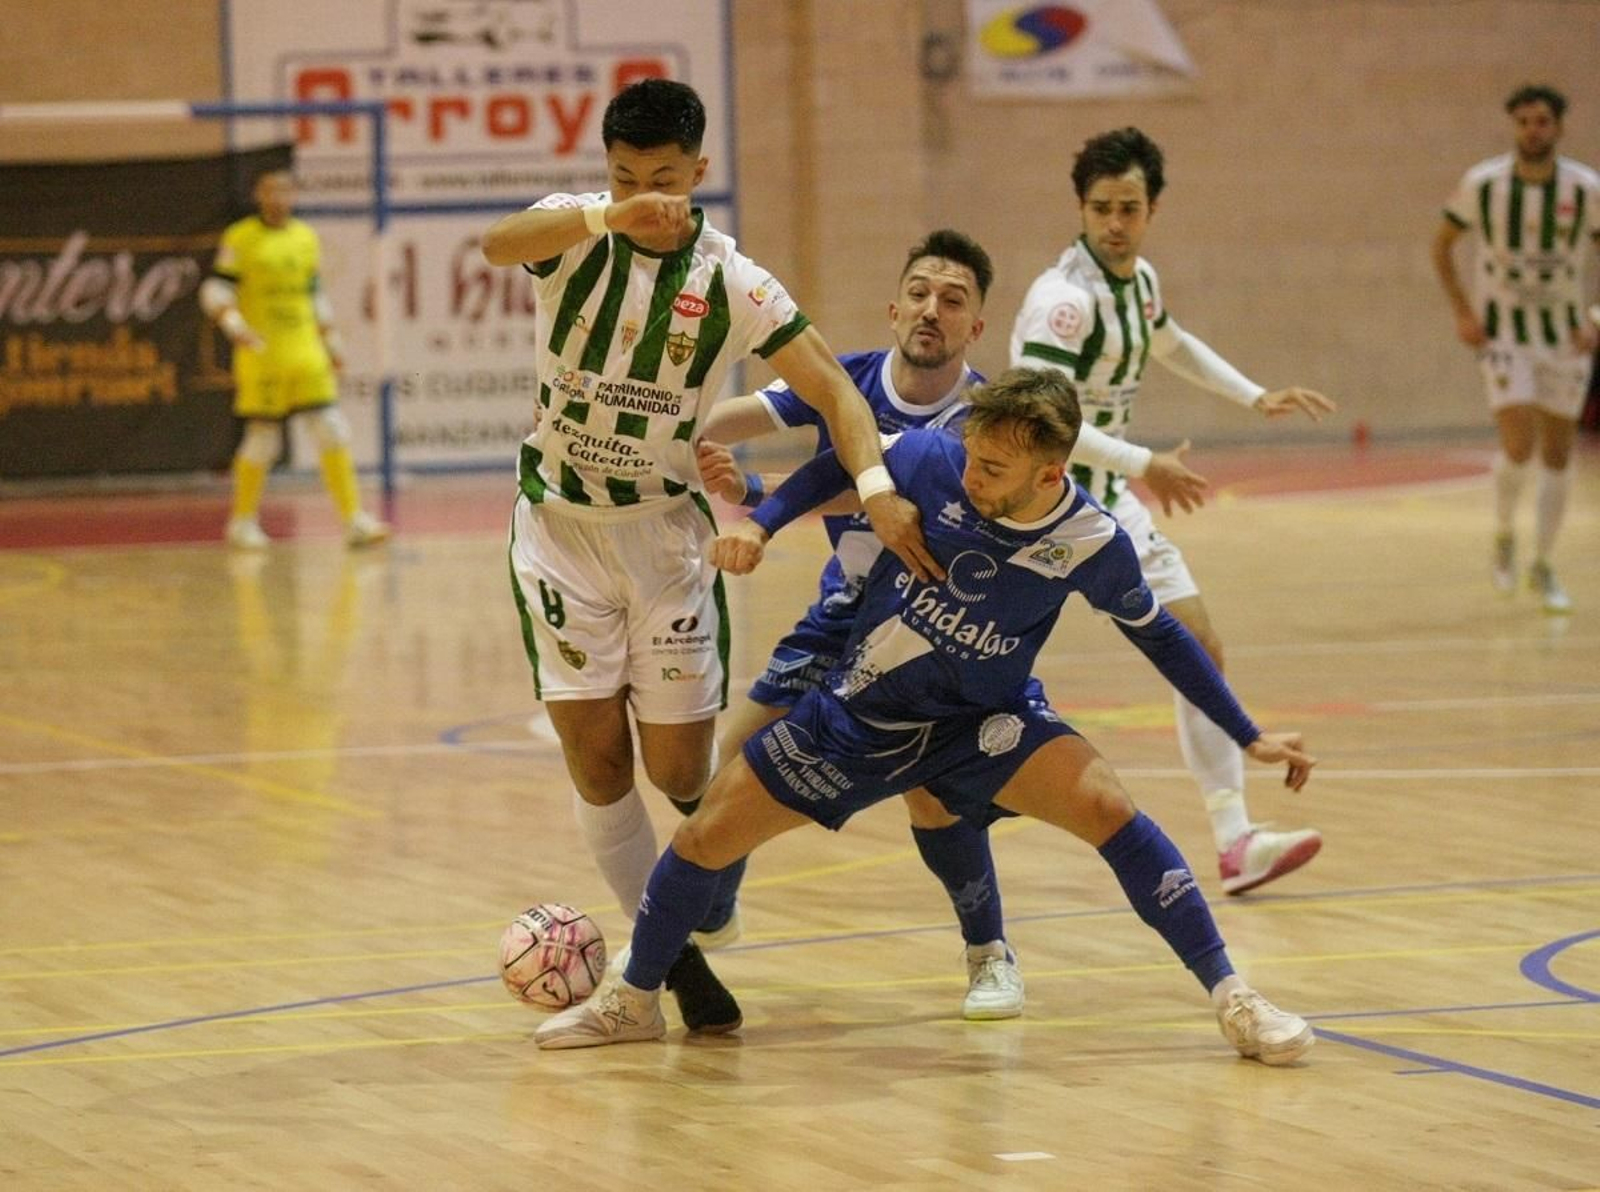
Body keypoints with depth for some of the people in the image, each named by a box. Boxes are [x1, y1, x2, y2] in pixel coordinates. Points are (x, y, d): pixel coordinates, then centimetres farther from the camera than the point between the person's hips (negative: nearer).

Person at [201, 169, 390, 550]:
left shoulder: (307, 238, 13)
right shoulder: (240, 239, -1)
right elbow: (215, 289, -5)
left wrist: (331, 341, 18)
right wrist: (234, 323, -21)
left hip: (307, 355, 4)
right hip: (261, 357, -4)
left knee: (333, 431, -5)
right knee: (263, 437, -1)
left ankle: (354, 518, -5)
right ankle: (243, 521, 16)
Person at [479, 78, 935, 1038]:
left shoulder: (731, 282, -9)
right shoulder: (577, 232, -10)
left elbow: (834, 389, -12)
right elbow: (499, 244, -33)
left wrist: (877, 487, -31)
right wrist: (609, 214, -53)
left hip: (667, 531, 0)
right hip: (560, 527, 0)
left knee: (680, 770, -2)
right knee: (596, 758, -5)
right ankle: (668, 953, 9)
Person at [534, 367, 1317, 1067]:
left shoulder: (1093, 544, -21)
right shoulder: (930, 461, -22)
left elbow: (1157, 634, -2)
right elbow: (842, 468, 0)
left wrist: (1250, 736, 2)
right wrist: (759, 522, -12)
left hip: (981, 722, -2)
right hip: (859, 713, 2)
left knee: (1106, 808, -26)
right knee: (708, 836, 0)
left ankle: (1229, 996, -16)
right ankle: (632, 1000, 27)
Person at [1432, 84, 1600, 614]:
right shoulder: (1482, 185, -9)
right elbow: (1443, 243, 5)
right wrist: (1462, 312, -4)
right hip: (1504, 332, -2)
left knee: (1557, 455, 6)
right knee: (1518, 445, -16)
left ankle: (1542, 567, 20)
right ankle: (1504, 538, 11)